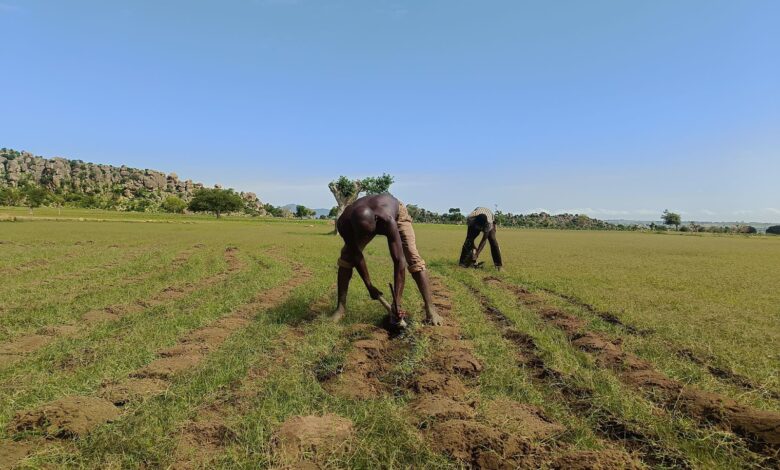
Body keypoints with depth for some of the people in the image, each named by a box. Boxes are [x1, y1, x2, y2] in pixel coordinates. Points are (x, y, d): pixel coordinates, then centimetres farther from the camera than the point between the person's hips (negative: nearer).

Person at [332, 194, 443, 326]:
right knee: (347, 254, -11)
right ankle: (341, 308, -2)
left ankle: (430, 309, -15)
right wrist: (369, 286, -22)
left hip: (397, 212, -3)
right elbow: (355, 254, -24)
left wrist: (396, 303, -45)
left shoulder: (388, 221, -47)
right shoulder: (344, 223, -37)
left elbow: (398, 260, -45)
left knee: (413, 257, -20)